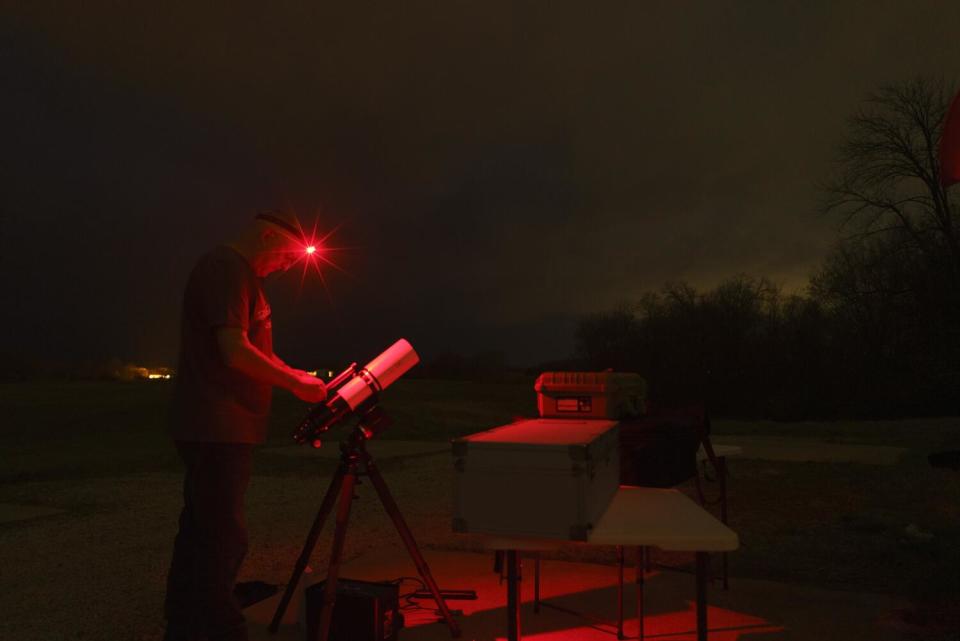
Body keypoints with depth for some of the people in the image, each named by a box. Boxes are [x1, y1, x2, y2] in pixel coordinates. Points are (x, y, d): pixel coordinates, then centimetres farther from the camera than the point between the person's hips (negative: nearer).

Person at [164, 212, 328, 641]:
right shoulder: (227, 268, -13)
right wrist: (296, 383, -13)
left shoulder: (236, 272, 19)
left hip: (213, 429, 10)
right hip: (217, 430, -10)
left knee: (198, 537, 16)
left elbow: (252, 351, 23)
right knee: (223, 541, -6)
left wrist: (296, 376, 14)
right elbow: (235, 351, -22)